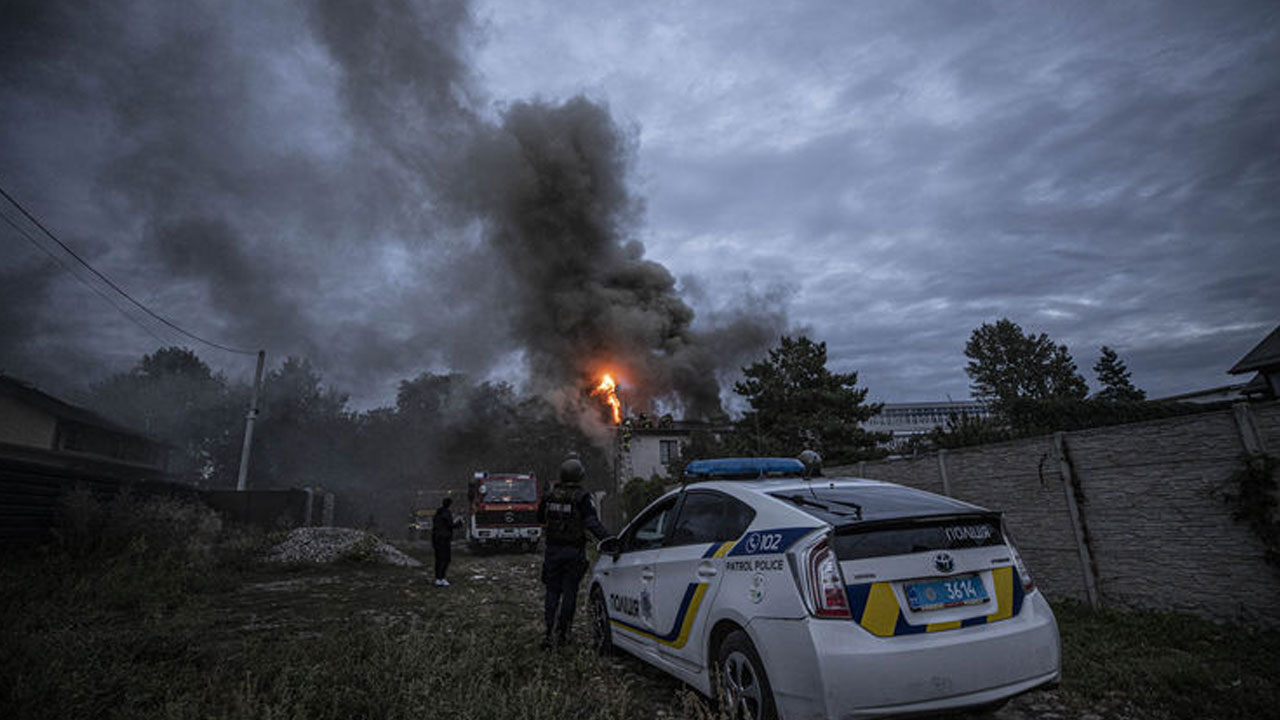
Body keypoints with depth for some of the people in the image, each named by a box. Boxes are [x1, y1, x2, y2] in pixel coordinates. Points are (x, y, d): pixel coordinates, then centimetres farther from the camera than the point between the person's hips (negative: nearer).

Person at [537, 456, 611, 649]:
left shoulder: (550, 496, 2)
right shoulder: (582, 498, -13)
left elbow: (541, 520, 16)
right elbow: (593, 523, -22)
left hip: (552, 550, 4)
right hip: (573, 552, -3)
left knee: (552, 592, 11)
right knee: (569, 593, 8)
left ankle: (550, 633, 7)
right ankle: (562, 634, 13)